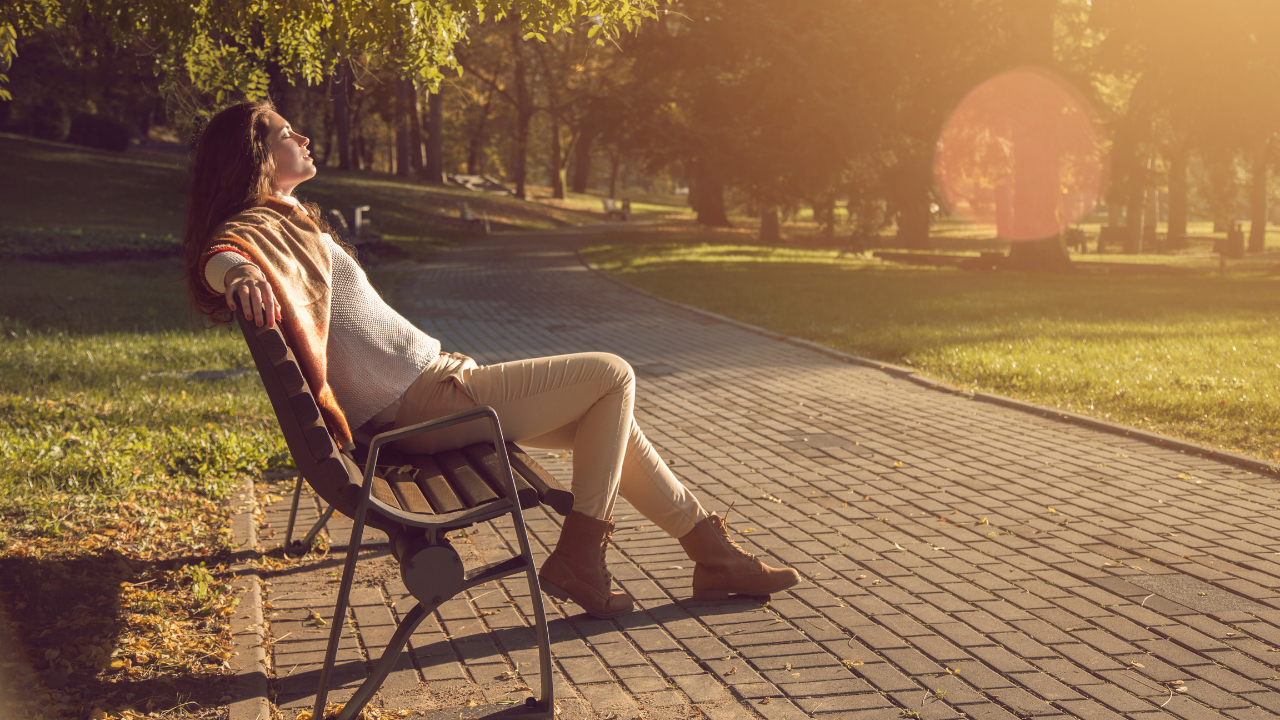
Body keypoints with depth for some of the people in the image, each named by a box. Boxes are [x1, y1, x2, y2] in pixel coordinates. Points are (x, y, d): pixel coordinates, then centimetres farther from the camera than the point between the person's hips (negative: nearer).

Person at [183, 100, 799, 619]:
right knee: (612, 375, -7)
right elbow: (221, 253, -36)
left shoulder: (285, 222, 17)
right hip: (427, 402, -11)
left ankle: (710, 552, 21)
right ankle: (577, 556, -1)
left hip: (432, 381, 11)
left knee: (603, 420, 15)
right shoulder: (263, 226, -14)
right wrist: (238, 276, -60)